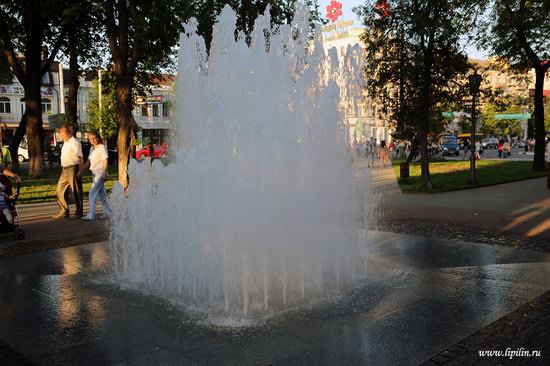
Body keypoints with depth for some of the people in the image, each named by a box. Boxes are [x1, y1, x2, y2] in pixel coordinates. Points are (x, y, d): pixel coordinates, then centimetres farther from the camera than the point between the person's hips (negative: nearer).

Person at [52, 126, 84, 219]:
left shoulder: (75, 142, -11)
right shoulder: (65, 142, 18)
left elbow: (80, 157, -16)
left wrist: (81, 170, -21)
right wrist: (63, 168, 19)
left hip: (73, 169, -10)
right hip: (65, 170, 10)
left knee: (76, 191, -2)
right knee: (60, 190, 10)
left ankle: (79, 212, 6)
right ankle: (64, 211, 17)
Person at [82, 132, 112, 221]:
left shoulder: (102, 147, -6)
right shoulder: (91, 149, 17)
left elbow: (105, 161, -12)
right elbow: (89, 162, 18)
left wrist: (105, 173, -18)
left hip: (100, 172, -8)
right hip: (94, 172, 8)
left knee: (93, 192, -13)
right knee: (101, 193, 11)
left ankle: (91, 215, -14)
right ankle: (108, 213, 18)